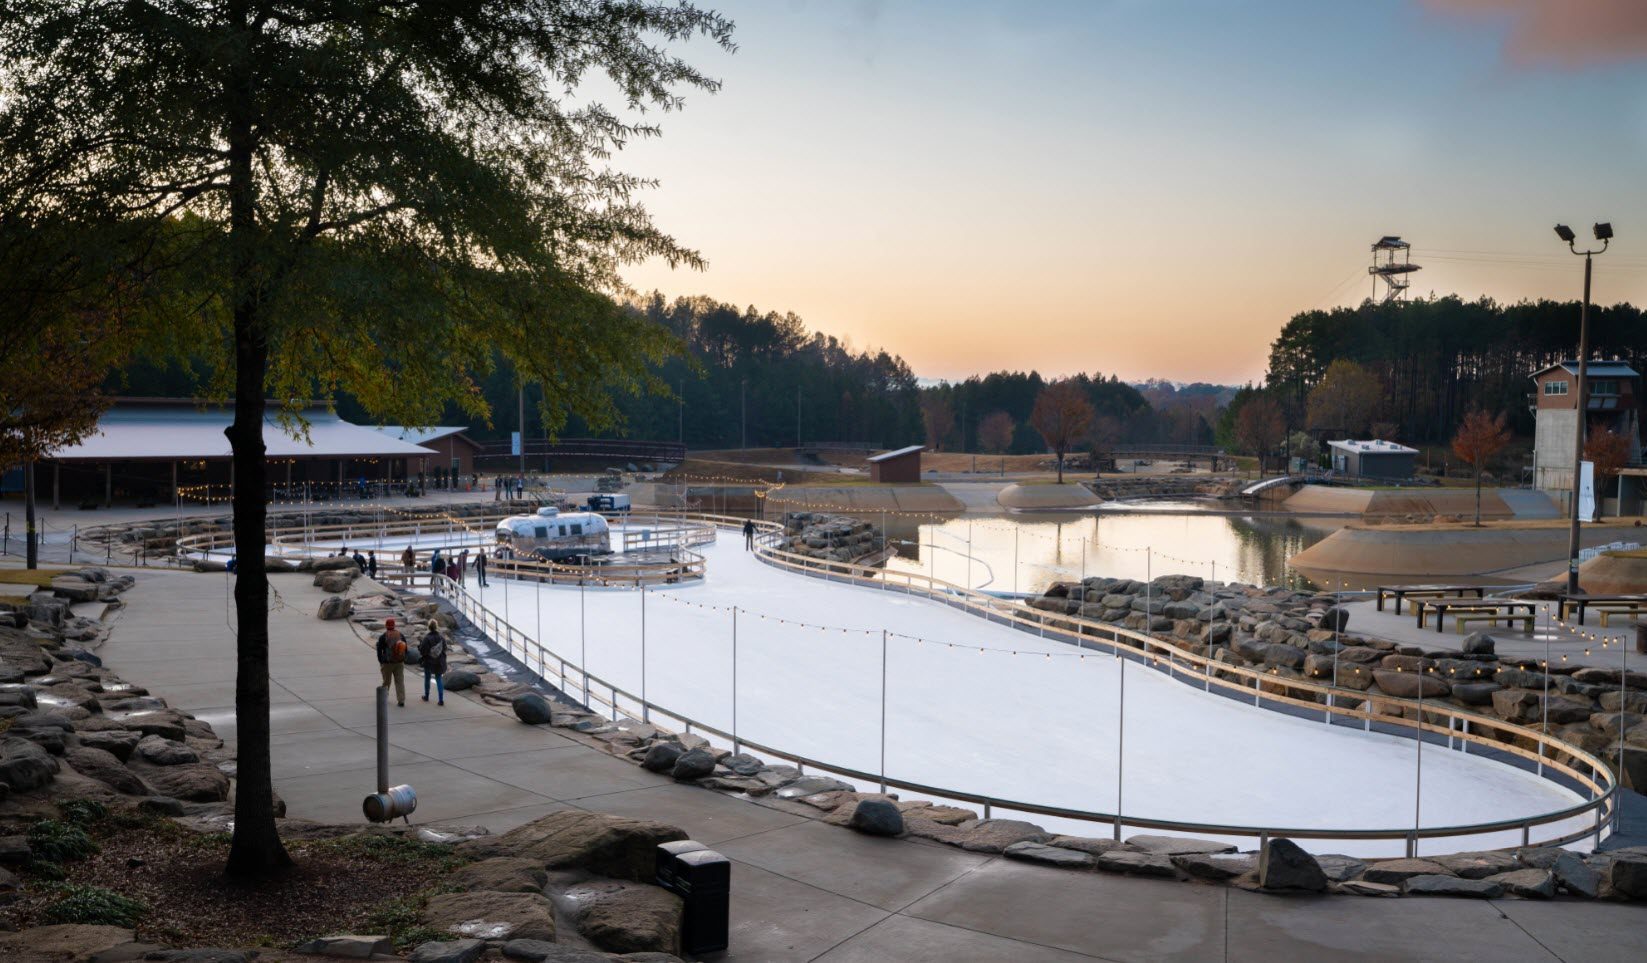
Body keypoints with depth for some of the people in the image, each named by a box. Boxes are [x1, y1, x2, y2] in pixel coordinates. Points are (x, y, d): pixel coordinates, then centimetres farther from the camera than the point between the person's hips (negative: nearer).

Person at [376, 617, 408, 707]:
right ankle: (401, 700, -4)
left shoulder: (382, 637, -8)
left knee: (386, 681, 13)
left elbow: (379, 651, -6)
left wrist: (380, 662, 5)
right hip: (399, 662, 2)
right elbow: (405, 649, 5)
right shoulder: (401, 636, 2)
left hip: (387, 663, -2)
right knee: (400, 681, 2)